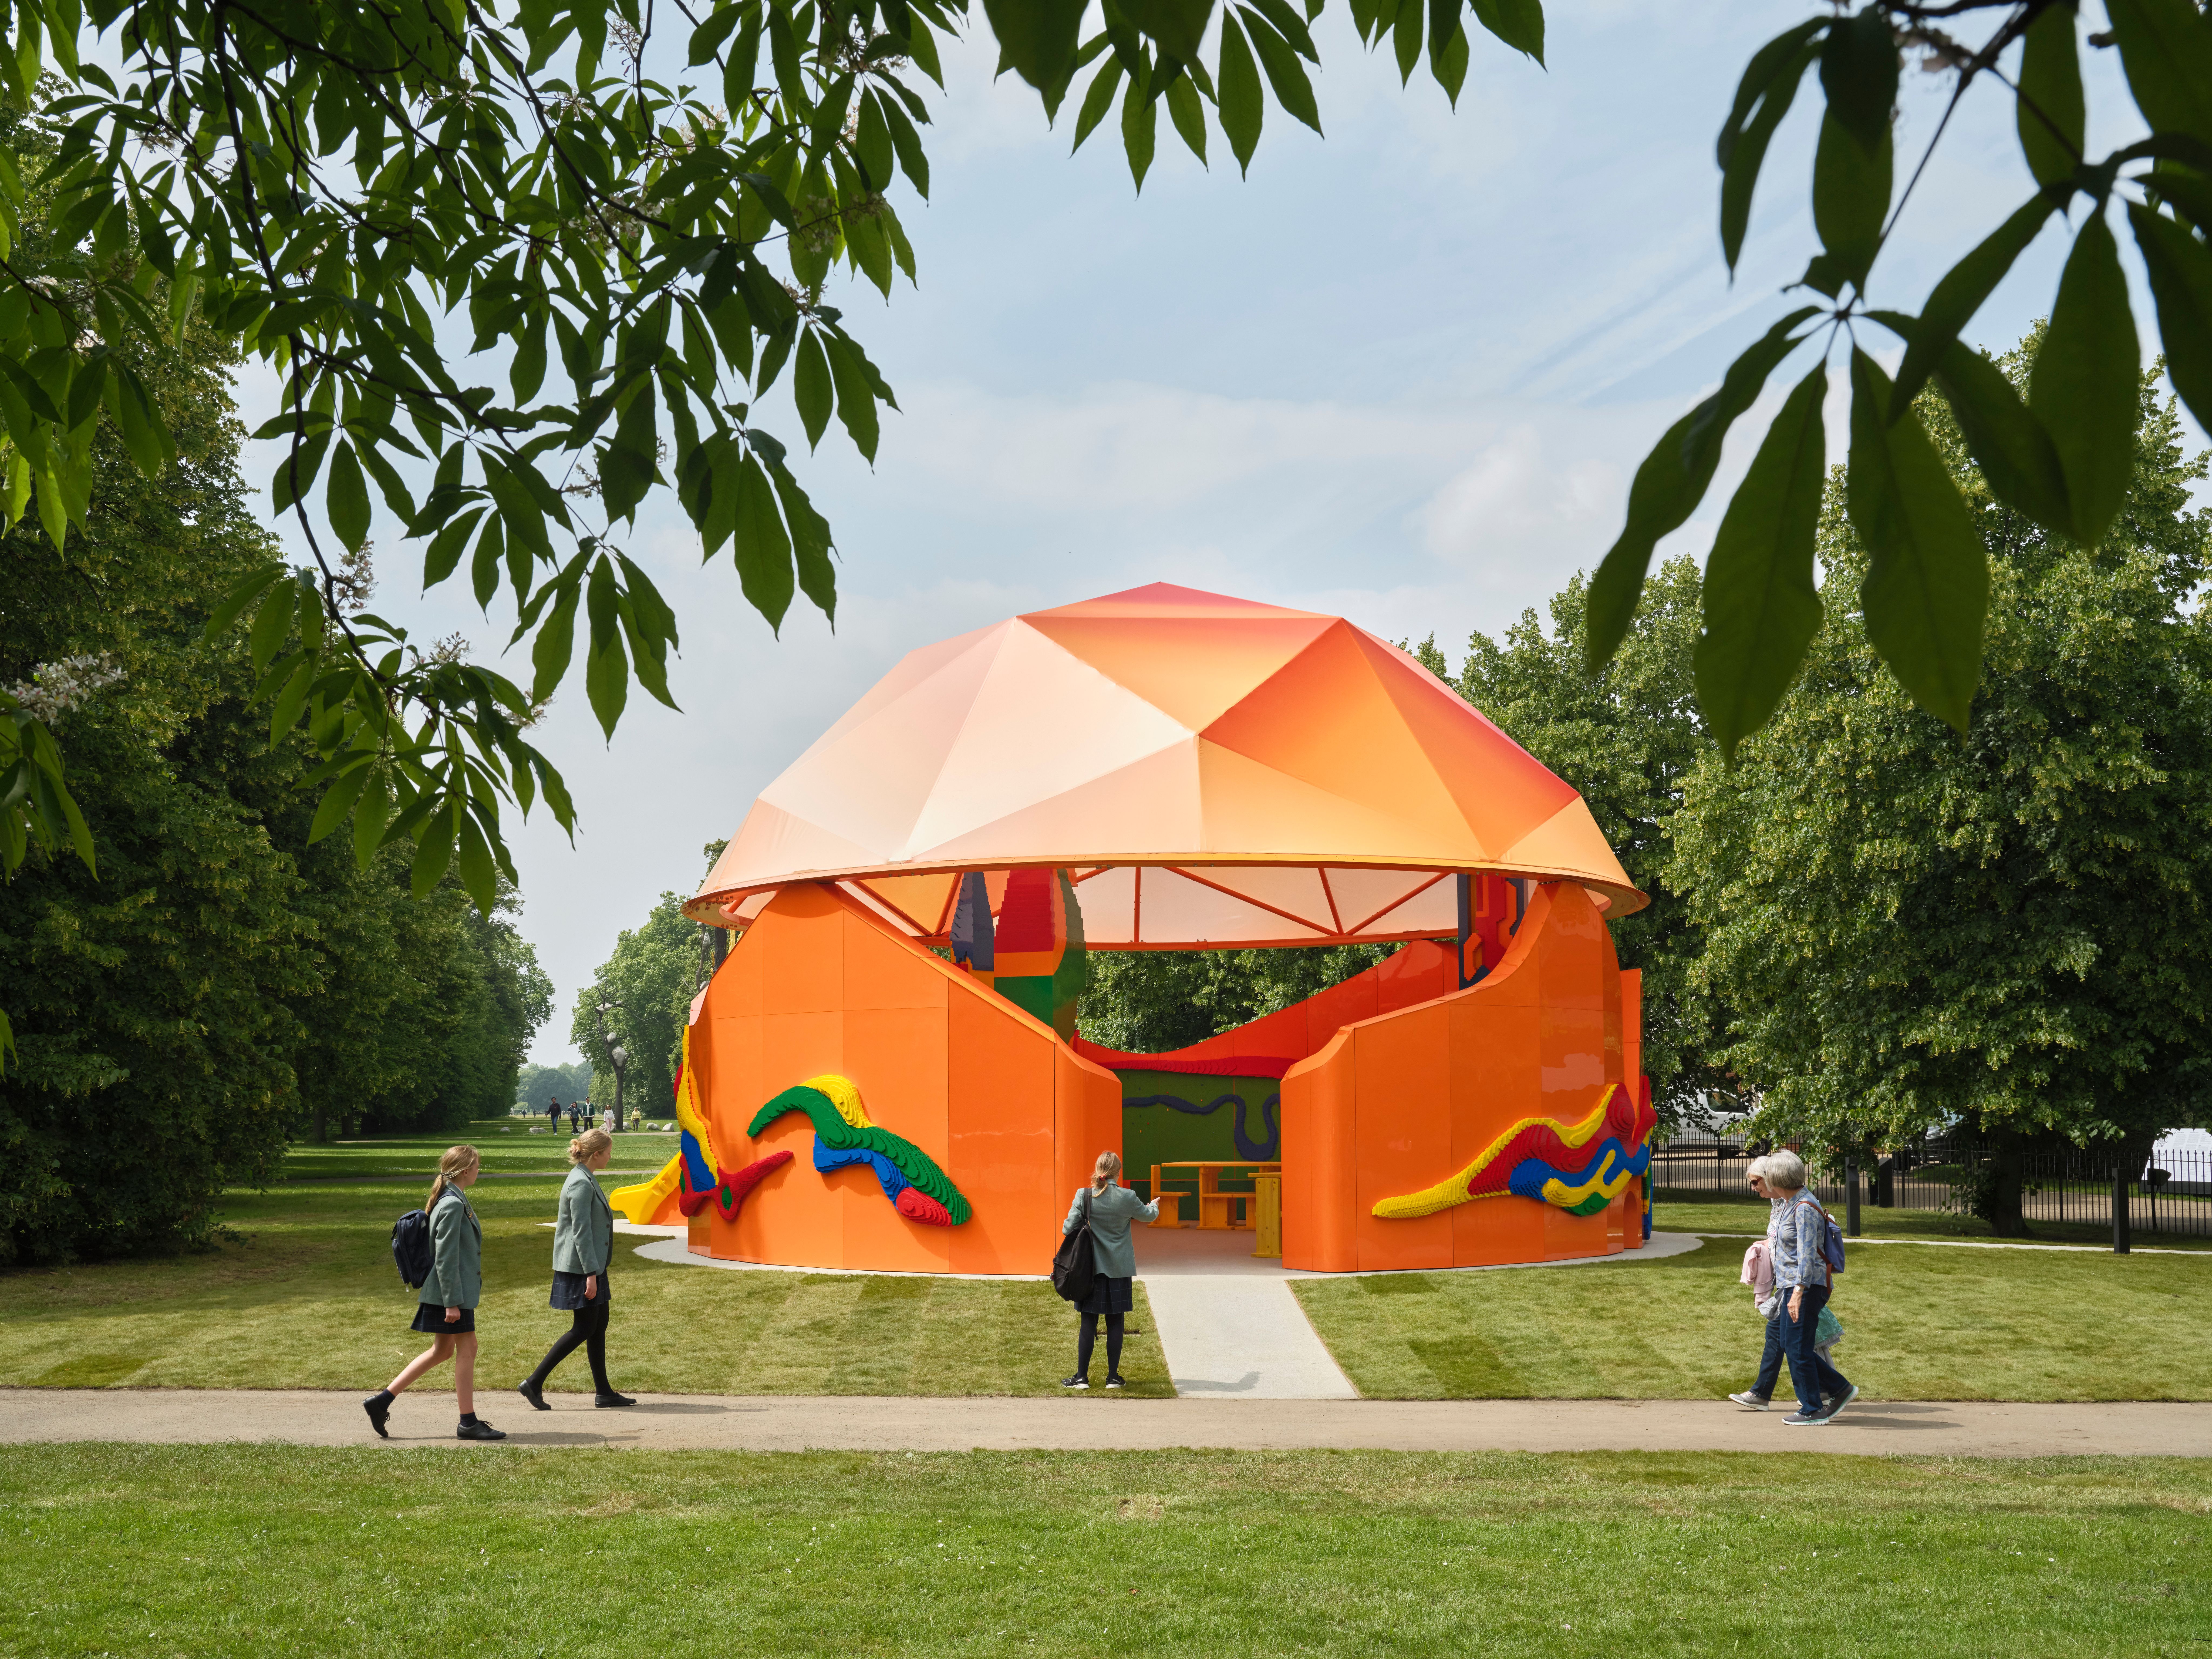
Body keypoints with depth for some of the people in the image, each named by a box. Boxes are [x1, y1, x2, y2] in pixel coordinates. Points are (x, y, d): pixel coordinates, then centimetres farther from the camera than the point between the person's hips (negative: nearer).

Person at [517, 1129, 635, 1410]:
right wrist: (591, 1274, -22)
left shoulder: (586, 1180, 14)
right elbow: (581, 1232, -22)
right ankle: (534, 1384, -1)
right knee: (583, 1329, -5)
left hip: (593, 1265, 10)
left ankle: (604, 1392, 16)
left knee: (599, 1326, 11)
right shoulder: (581, 1184, -19)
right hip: (580, 1268, -10)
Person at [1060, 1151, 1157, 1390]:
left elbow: (1068, 1229, -10)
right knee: (1115, 1322, 8)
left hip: (1090, 1269, 0)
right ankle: (1113, 1377, 12)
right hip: (1119, 1269, 0)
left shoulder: (1084, 1196, -11)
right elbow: (1148, 1216, 11)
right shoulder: (1128, 1198, -9)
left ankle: (1082, 1377, 9)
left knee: (1088, 1323, 6)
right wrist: (1155, 1206, 35)